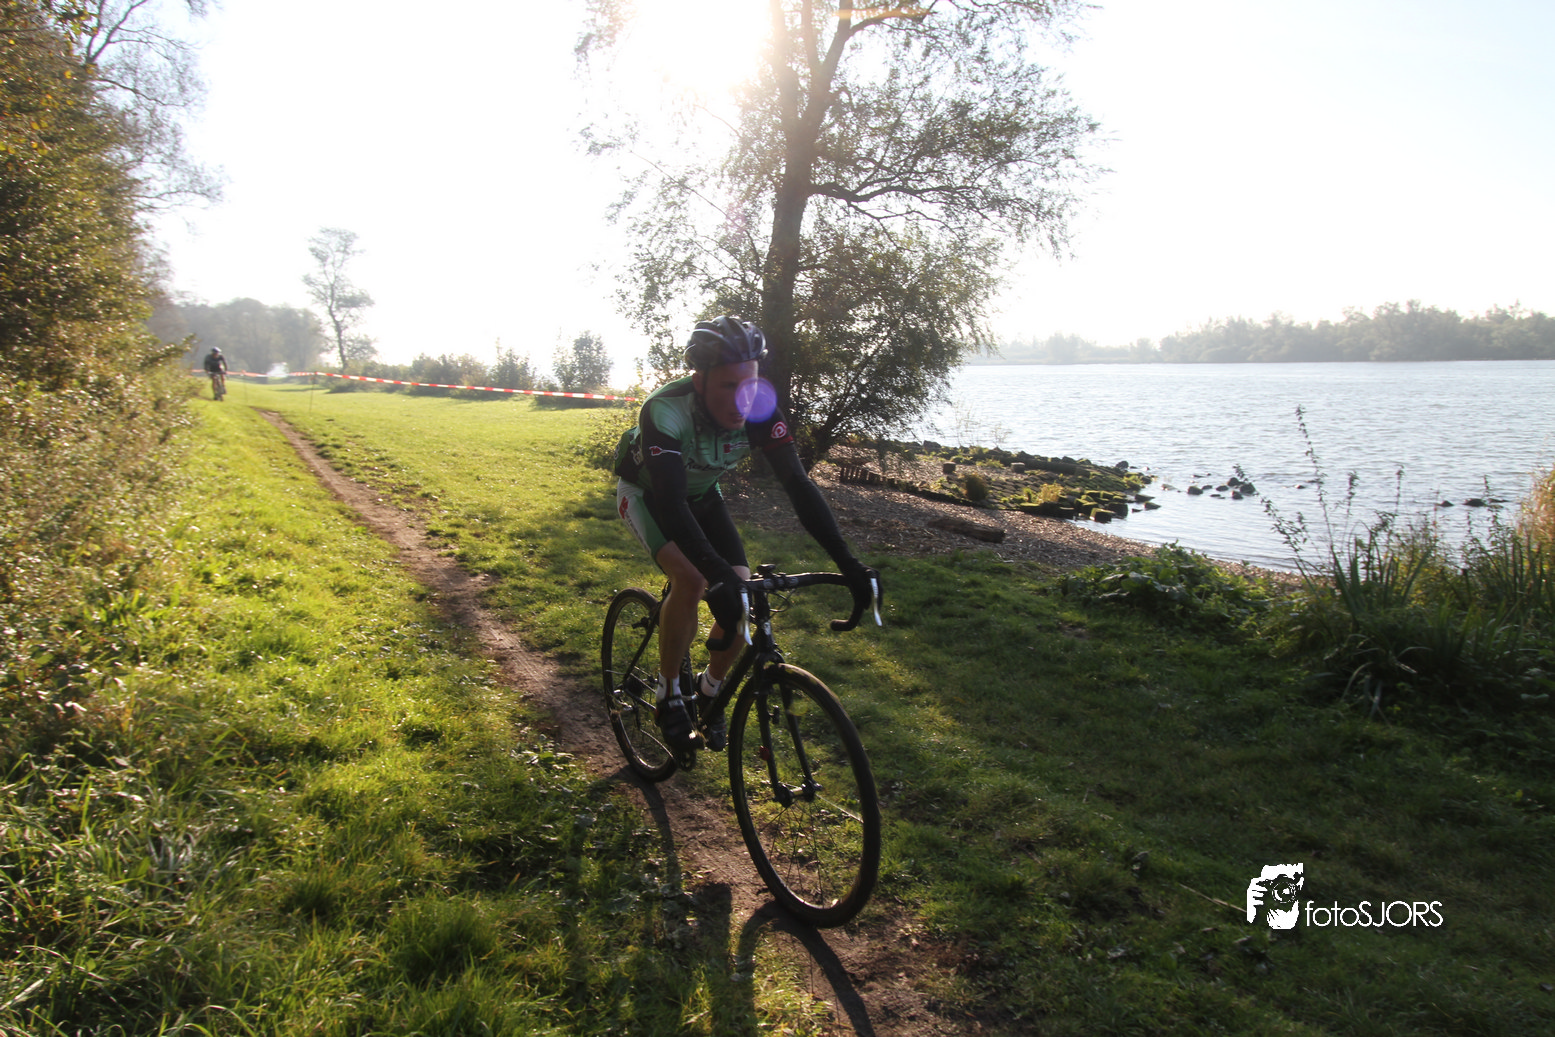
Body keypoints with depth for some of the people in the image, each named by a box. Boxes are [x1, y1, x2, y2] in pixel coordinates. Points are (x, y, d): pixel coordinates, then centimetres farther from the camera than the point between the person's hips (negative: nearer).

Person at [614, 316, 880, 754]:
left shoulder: (760, 411, -26)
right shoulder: (666, 412, -40)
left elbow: (798, 483, -30)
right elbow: (670, 503, -48)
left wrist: (847, 562, -39)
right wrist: (719, 575, -61)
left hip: (700, 494, 5)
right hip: (645, 491, -4)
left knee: (744, 594, -12)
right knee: (691, 580, -30)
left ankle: (709, 692, 14)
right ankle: (668, 696, -7)